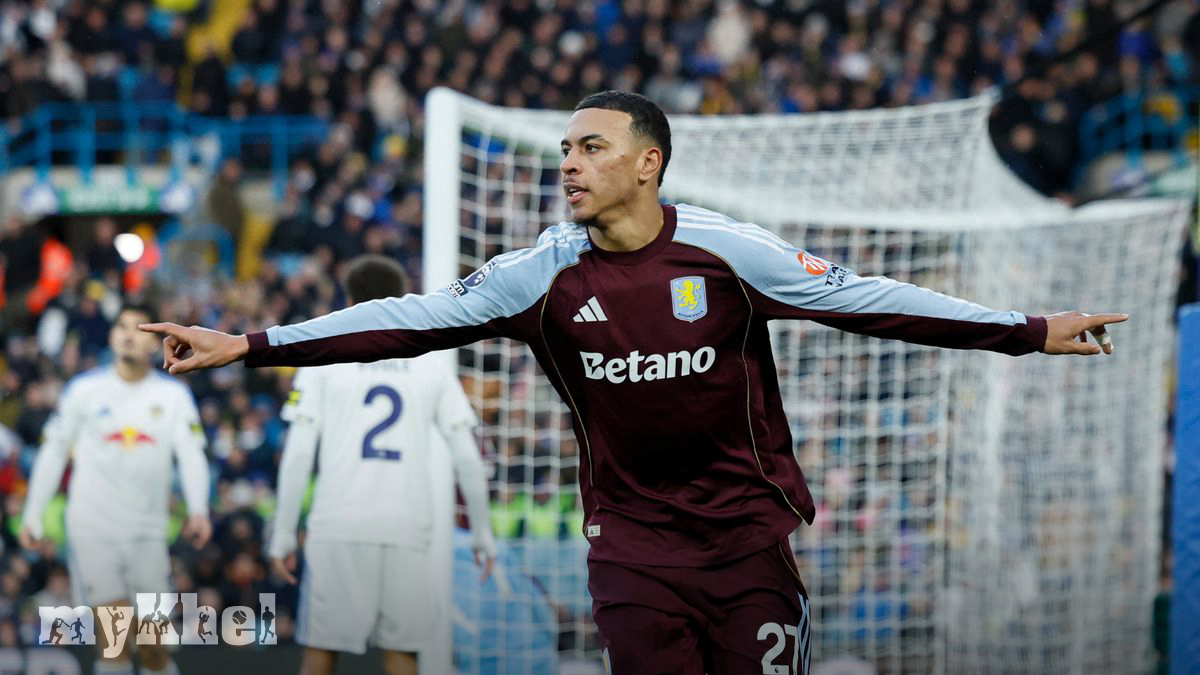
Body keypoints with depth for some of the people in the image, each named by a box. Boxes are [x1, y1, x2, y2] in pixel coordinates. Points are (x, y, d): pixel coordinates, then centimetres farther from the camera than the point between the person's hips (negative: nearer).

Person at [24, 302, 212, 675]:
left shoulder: (174, 395, 4)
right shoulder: (84, 390, 3)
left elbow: (192, 455, -3)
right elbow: (53, 452, 9)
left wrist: (197, 510, -20)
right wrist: (32, 516, 6)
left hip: (148, 531, 2)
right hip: (92, 528, -2)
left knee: (153, 642, 2)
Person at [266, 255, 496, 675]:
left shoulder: (322, 364, 6)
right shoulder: (434, 371, 11)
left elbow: (297, 456, -1)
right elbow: (468, 459, 7)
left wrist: (283, 535, 2)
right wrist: (482, 535, 14)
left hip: (338, 532, -2)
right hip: (409, 533, 2)